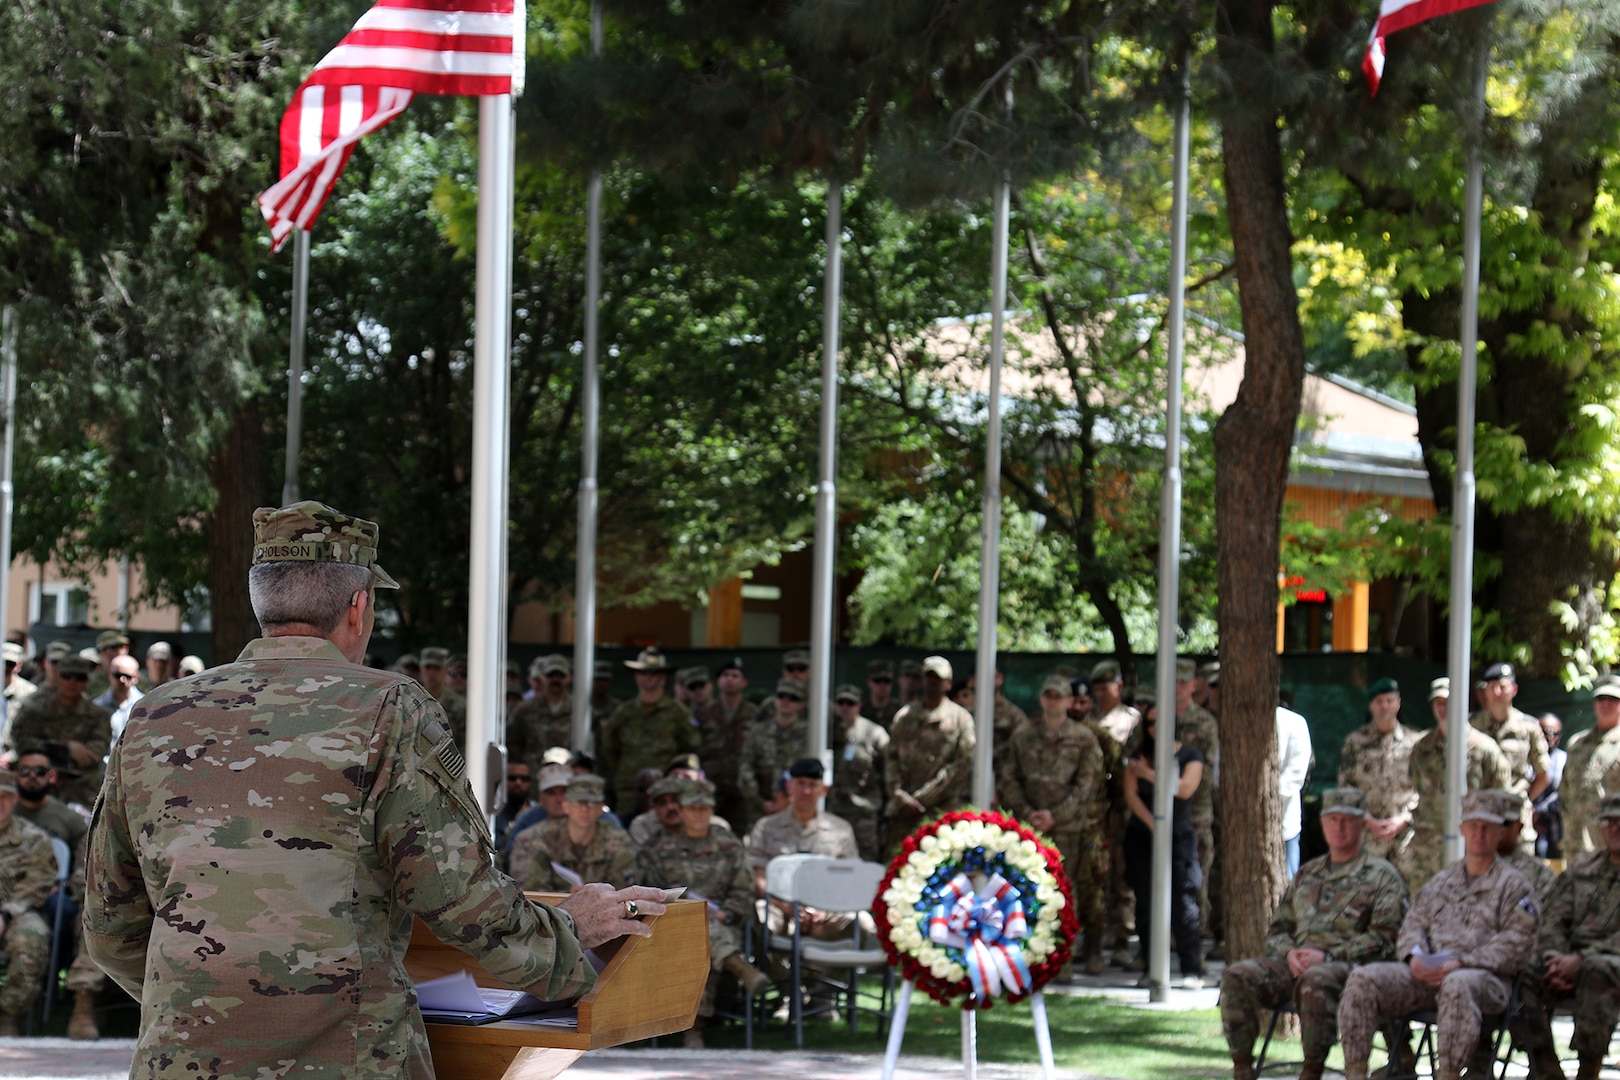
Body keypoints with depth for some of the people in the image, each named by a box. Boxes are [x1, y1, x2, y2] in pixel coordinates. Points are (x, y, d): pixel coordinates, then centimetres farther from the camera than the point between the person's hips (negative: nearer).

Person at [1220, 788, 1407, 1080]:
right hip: (1296, 963, 5)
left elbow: (1382, 939, -3)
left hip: (1348, 966, -5)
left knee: (1315, 981, -41)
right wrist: (1289, 953, -1)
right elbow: (1277, 929, 24)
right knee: (1237, 976, -22)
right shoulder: (1307, 875, 26)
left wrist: (1328, 956, -13)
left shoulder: (1381, 876, 9)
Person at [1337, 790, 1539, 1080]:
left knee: (1456, 985, -43)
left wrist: (1461, 963, -14)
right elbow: (1414, 923, 21)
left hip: (1485, 977, -5)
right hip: (1425, 974, 5)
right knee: (1363, 979, -18)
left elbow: (1517, 944, -3)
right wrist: (1415, 955, -4)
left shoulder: (1513, 884, 9)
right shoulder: (1442, 881, 27)